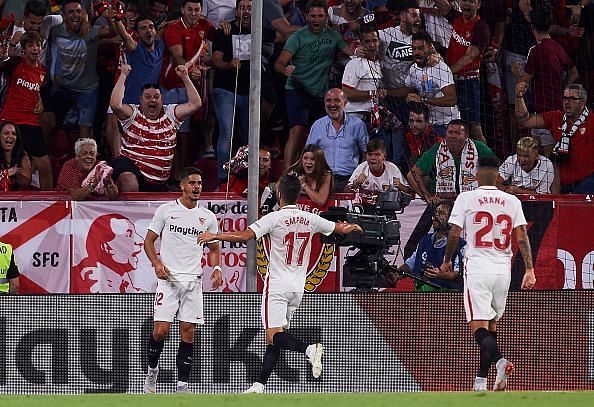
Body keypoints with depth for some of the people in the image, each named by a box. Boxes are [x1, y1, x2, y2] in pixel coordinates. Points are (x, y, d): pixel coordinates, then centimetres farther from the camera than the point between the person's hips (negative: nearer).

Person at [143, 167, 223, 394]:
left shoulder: (208, 217, 10)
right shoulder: (166, 210, 2)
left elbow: (214, 248, 19)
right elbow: (149, 241, 6)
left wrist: (216, 269, -1)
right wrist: (157, 264, -11)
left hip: (193, 281, 3)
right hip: (168, 278, -3)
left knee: (188, 333, -1)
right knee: (161, 330, -10)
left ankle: (182, 385, 4)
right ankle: (152, 370, 16)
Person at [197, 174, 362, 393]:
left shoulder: (274, 218, -10)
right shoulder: (310, 219, 6)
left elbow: (245, 235, -21)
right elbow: (340, 229, 19)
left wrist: (215, 235, -9)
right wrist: (352, 227, 43)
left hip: (277, 284, -6)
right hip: (298, 286, 6)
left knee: (274, 335, -14)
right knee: (275, 339, 9)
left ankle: (309, 349, -39)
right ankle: (259, 385, 7)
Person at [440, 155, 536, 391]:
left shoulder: (466, 198, -1)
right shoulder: (512, 201, 7)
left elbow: (454, 233, -2)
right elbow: (522, 237, 0)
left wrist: (447, 261, 13)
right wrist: (529, 270, -1)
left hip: (477, 268, -4)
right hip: (503, 269, 4)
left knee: (478, 325, -8)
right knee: (491, 324, 16)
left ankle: (499, 361, -35)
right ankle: (481, 380, 17)